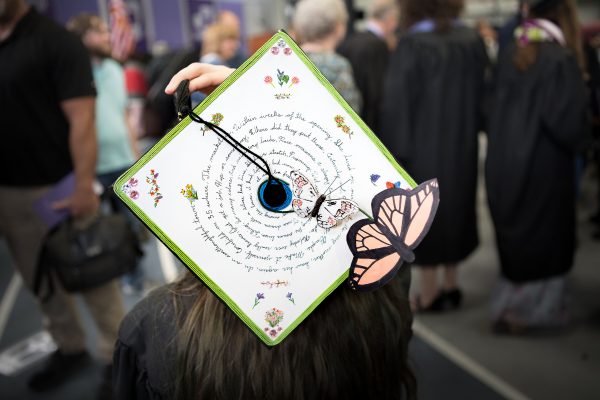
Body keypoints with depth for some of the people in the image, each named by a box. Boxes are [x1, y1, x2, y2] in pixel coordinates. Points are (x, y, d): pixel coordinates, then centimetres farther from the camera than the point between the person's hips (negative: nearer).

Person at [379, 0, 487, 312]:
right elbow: (481, 97, 7)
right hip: (462, 147, 6)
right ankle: (451, 286, 28)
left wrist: (394, 151, -6)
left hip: (423, 150, -5)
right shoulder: (472, 41, 0)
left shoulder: (412, 46, -16)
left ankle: (429, 295, 17)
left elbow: (397, 104, -15)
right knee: (453, 210, 18)